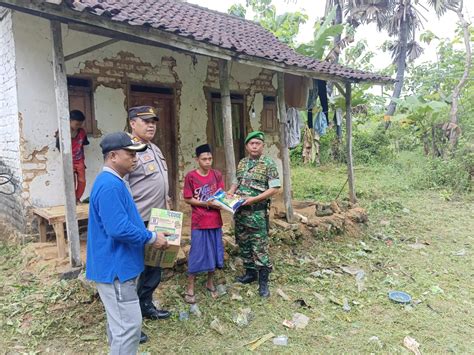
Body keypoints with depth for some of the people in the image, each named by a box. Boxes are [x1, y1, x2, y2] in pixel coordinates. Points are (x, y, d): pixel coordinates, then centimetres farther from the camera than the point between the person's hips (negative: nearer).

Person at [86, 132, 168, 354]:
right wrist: (152, 238, -17)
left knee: (120, 322, 23)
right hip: (115, 267, -11)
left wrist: (149, 234, 14)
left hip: (116, 265, 11)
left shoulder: (113, 182, 12)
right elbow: (119, 229, -30)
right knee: (129, 325, -3)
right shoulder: (109, 186, -23)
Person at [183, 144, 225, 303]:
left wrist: (220, 203, -15)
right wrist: (205, 203, -18)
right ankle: (190, 288, 16)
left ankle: (210, 282, 32)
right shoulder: (191, 176, -8)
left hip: (215, 221, 4)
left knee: (214, 252, 13)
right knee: (197, 254, 1)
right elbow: (188, 199, -7)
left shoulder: (217, 175, 3)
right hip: (199, 222, -4)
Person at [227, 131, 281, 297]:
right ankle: (250, 272, 31)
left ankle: (263, 281, 7)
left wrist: (254, 199, -19)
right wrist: (229, 194, -1)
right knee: (243, 244, 15)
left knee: (260, 247, -3)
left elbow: (274, 188, -11)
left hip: (257, 212, -6)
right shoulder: (241, 163, 11)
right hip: (239, 211, 6)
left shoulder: (269, 164, -7)